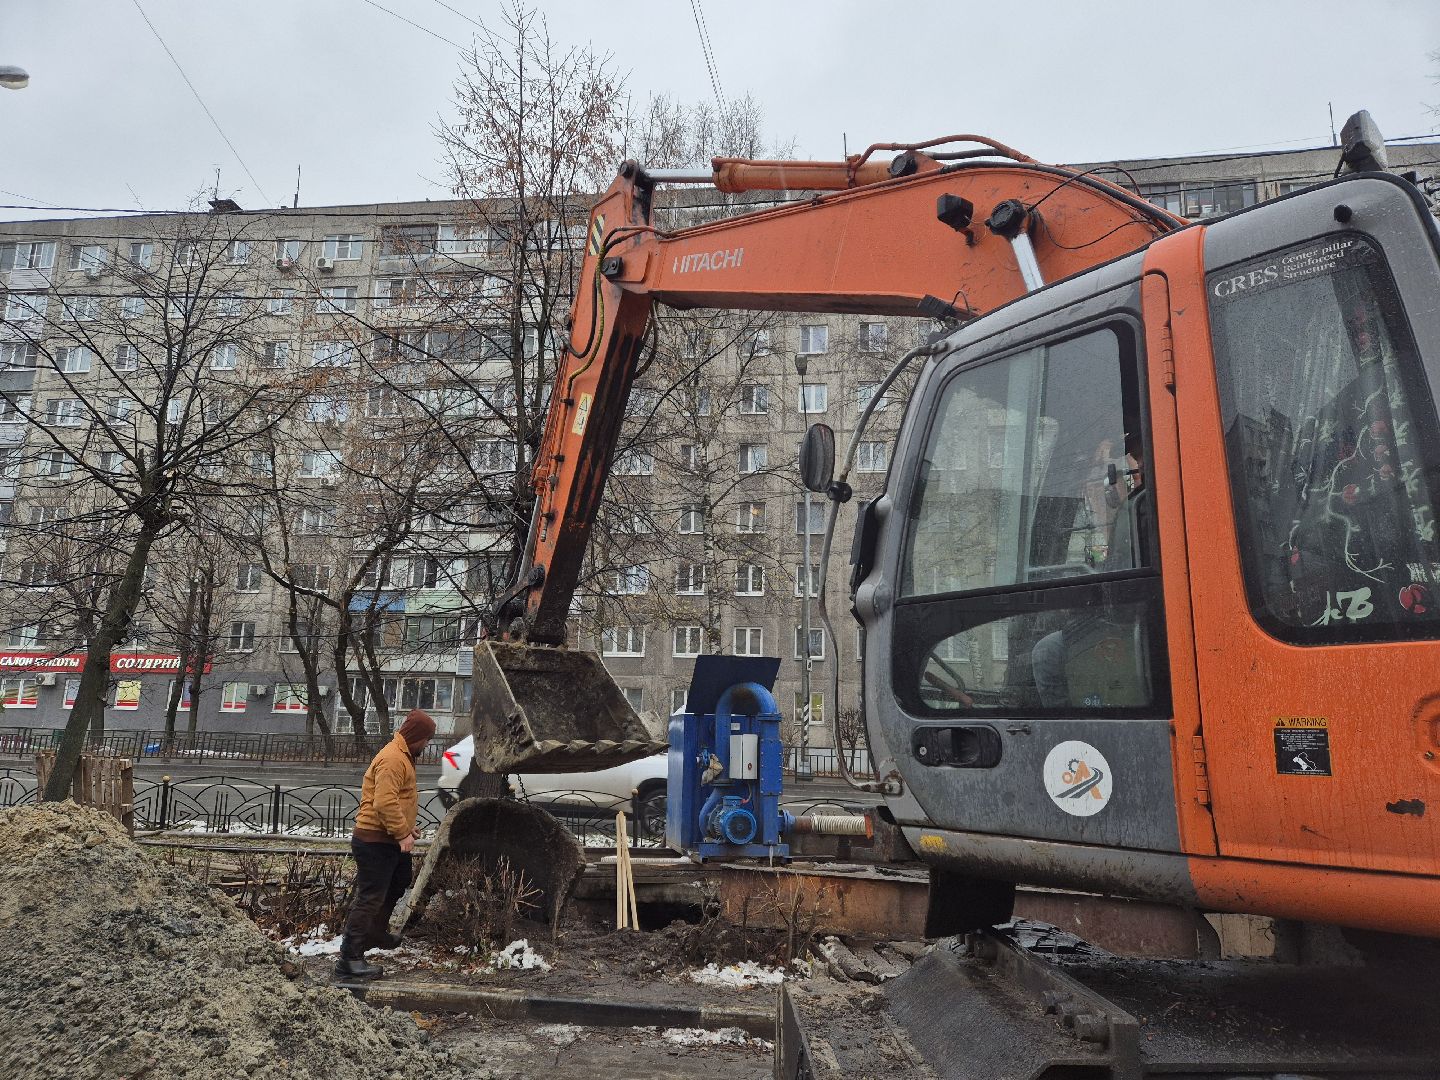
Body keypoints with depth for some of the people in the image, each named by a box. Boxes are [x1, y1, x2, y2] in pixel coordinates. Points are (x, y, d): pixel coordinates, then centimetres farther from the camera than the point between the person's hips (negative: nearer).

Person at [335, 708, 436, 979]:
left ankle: (376, 933, 40)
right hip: (375, 841, -11)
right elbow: (385, 802, -29)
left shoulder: (402, 756, 14)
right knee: (370, 898, -8)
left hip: (389, 839, 11)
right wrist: (402, 833, -26)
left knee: (397, 885, 24)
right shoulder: (392, 759, -21)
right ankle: (349, 958, -4)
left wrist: (406, 827, 19)